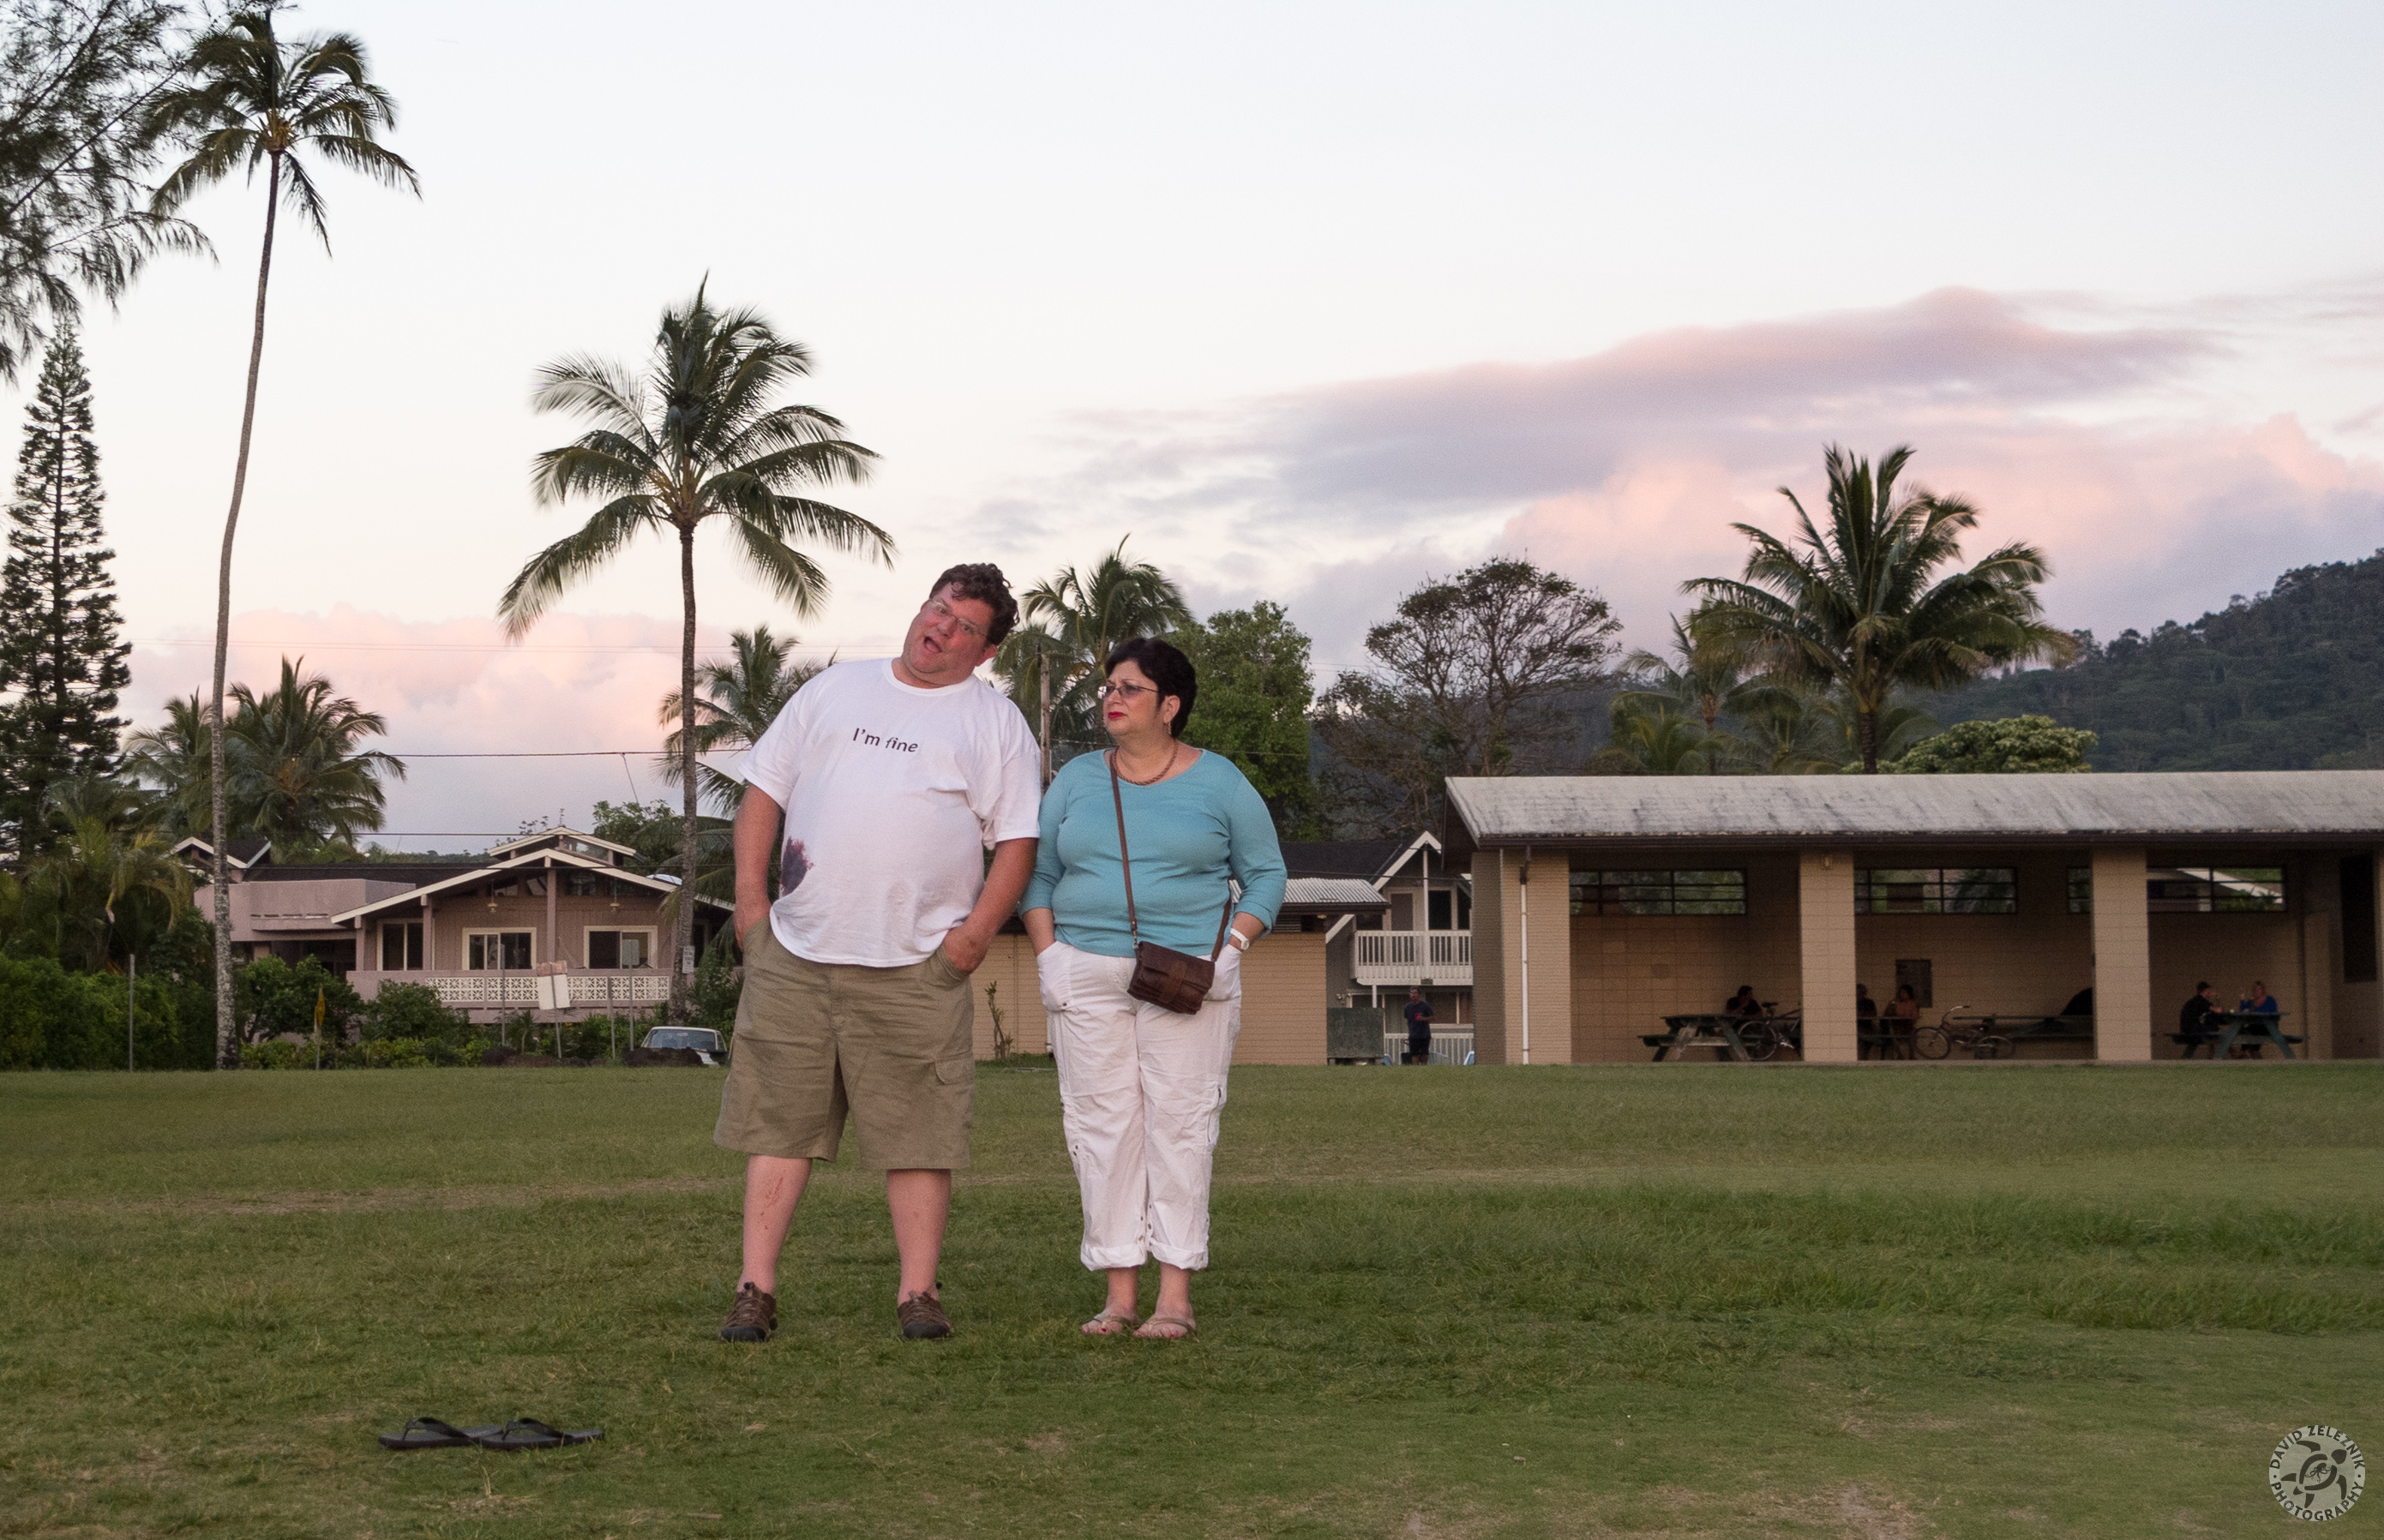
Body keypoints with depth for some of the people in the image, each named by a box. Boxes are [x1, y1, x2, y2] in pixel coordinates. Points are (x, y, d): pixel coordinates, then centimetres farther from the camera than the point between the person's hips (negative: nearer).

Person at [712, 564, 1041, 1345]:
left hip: (916, 966, -2)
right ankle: (755, 1289, 9)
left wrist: (974, 936, -8)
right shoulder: (837, 687, 14)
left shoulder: (997, 724, 7)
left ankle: (918, 1293, 8)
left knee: (917, 1133, 0)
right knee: (777, 1123, 4)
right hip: (793, 956, 2)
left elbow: (1017, 841, 2)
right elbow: (764, 789, 14)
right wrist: (749, 894, 4)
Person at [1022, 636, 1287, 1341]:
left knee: (1179, 1125, -7)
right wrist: (1047, 956, 2)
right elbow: (1037, 873, 15)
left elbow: (1265, 875, 7)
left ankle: (1176, 1296, -5)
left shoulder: (1218, 782, 4)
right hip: (1087, 977, 3)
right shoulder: (1076, 779, 12)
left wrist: (1229, 950, -7)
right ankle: (1120, 1294, 1)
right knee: (1101, 1126, -3)